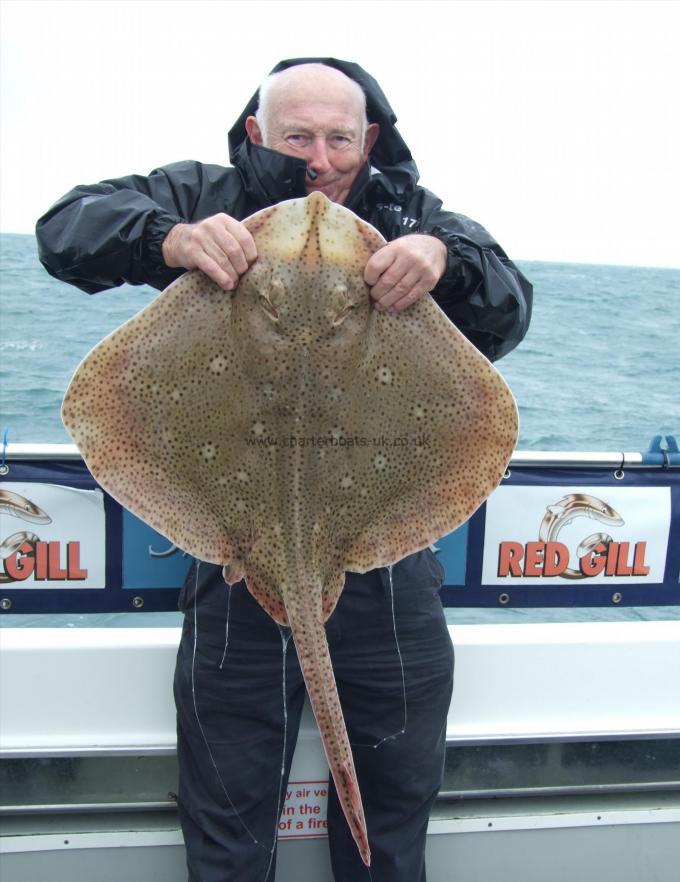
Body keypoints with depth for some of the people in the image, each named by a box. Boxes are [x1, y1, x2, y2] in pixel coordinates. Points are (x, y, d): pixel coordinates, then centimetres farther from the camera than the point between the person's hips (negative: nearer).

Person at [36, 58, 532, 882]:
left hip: (386, 559, 2)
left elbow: (506, 316, -6)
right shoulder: (207, 198, 1)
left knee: (395, 810, 22)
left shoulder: (414, 218, 4)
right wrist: (167, 234, -27)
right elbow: (65, 227, -6)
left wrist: (448, 257, -28)